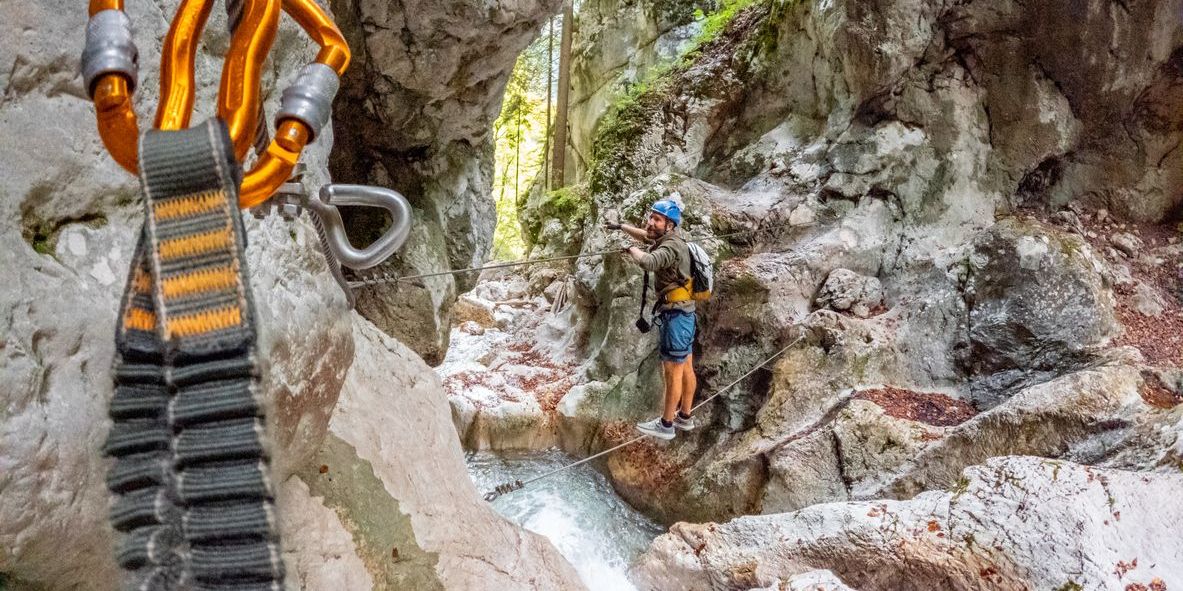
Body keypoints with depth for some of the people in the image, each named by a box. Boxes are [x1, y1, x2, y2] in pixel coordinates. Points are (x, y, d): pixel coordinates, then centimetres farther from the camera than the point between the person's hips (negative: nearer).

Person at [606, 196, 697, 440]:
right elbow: (646, 235, 31)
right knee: (686, 368, 16)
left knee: (672, 371, -2)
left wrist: (633, 251, -20)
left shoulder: (671, 246, -21)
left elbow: (648, 262, -40)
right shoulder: (665, 239, 8)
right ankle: (684, 417, 27)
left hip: (676, 315, -10)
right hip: (684, 313, 10)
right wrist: (621, 226, 35)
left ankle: (666, 425, 5)